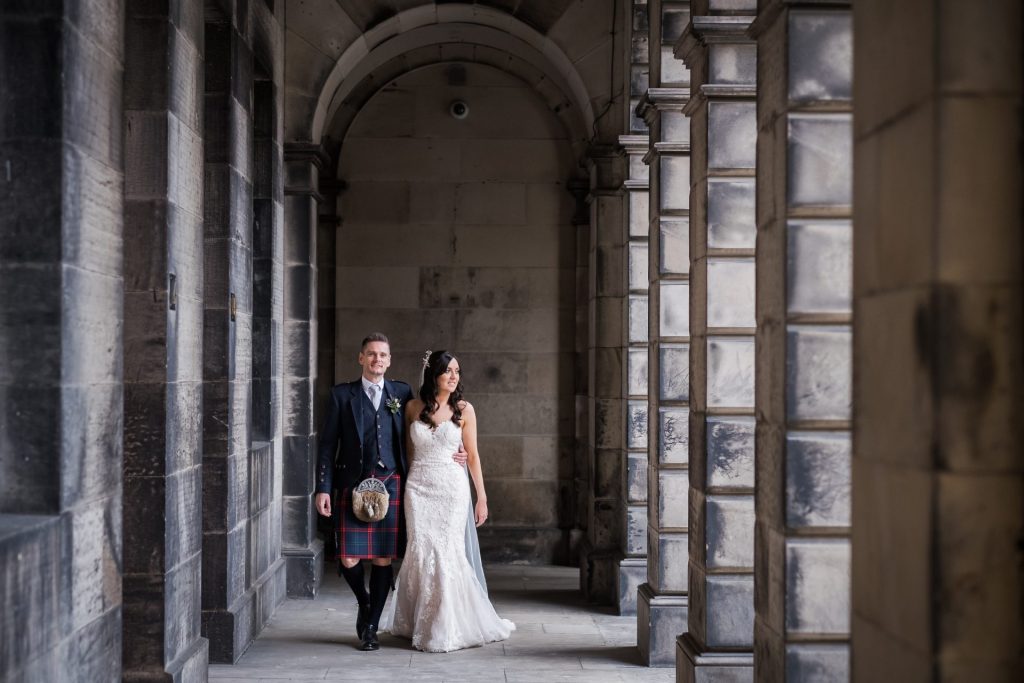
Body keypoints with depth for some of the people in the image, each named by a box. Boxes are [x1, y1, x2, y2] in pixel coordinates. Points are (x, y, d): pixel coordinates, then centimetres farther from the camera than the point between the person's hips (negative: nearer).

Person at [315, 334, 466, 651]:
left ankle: (371, 629, 13)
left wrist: (450, 455, 4)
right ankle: (364, 602, 28)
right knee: (349, 559, -4)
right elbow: (328, 444, 4)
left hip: (390, 485, 1)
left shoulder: (402, 393, 9)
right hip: (353, 486, -1)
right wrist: (323, 488, -3)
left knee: (383, 559, 1)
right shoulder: (342, 395, 5)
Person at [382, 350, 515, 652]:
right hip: (419, 488, 1)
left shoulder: (464, 409, 1)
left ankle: (445, 628, 12)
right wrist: (402, 489, 14)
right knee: (422, 553, -1)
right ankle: (421, 624, 15)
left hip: (452, 489, -1)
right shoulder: (413, 408, 4)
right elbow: (407, 451, 14)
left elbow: (473, 455, 4)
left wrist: (482, 497, 3)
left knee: (447, 554, -1)